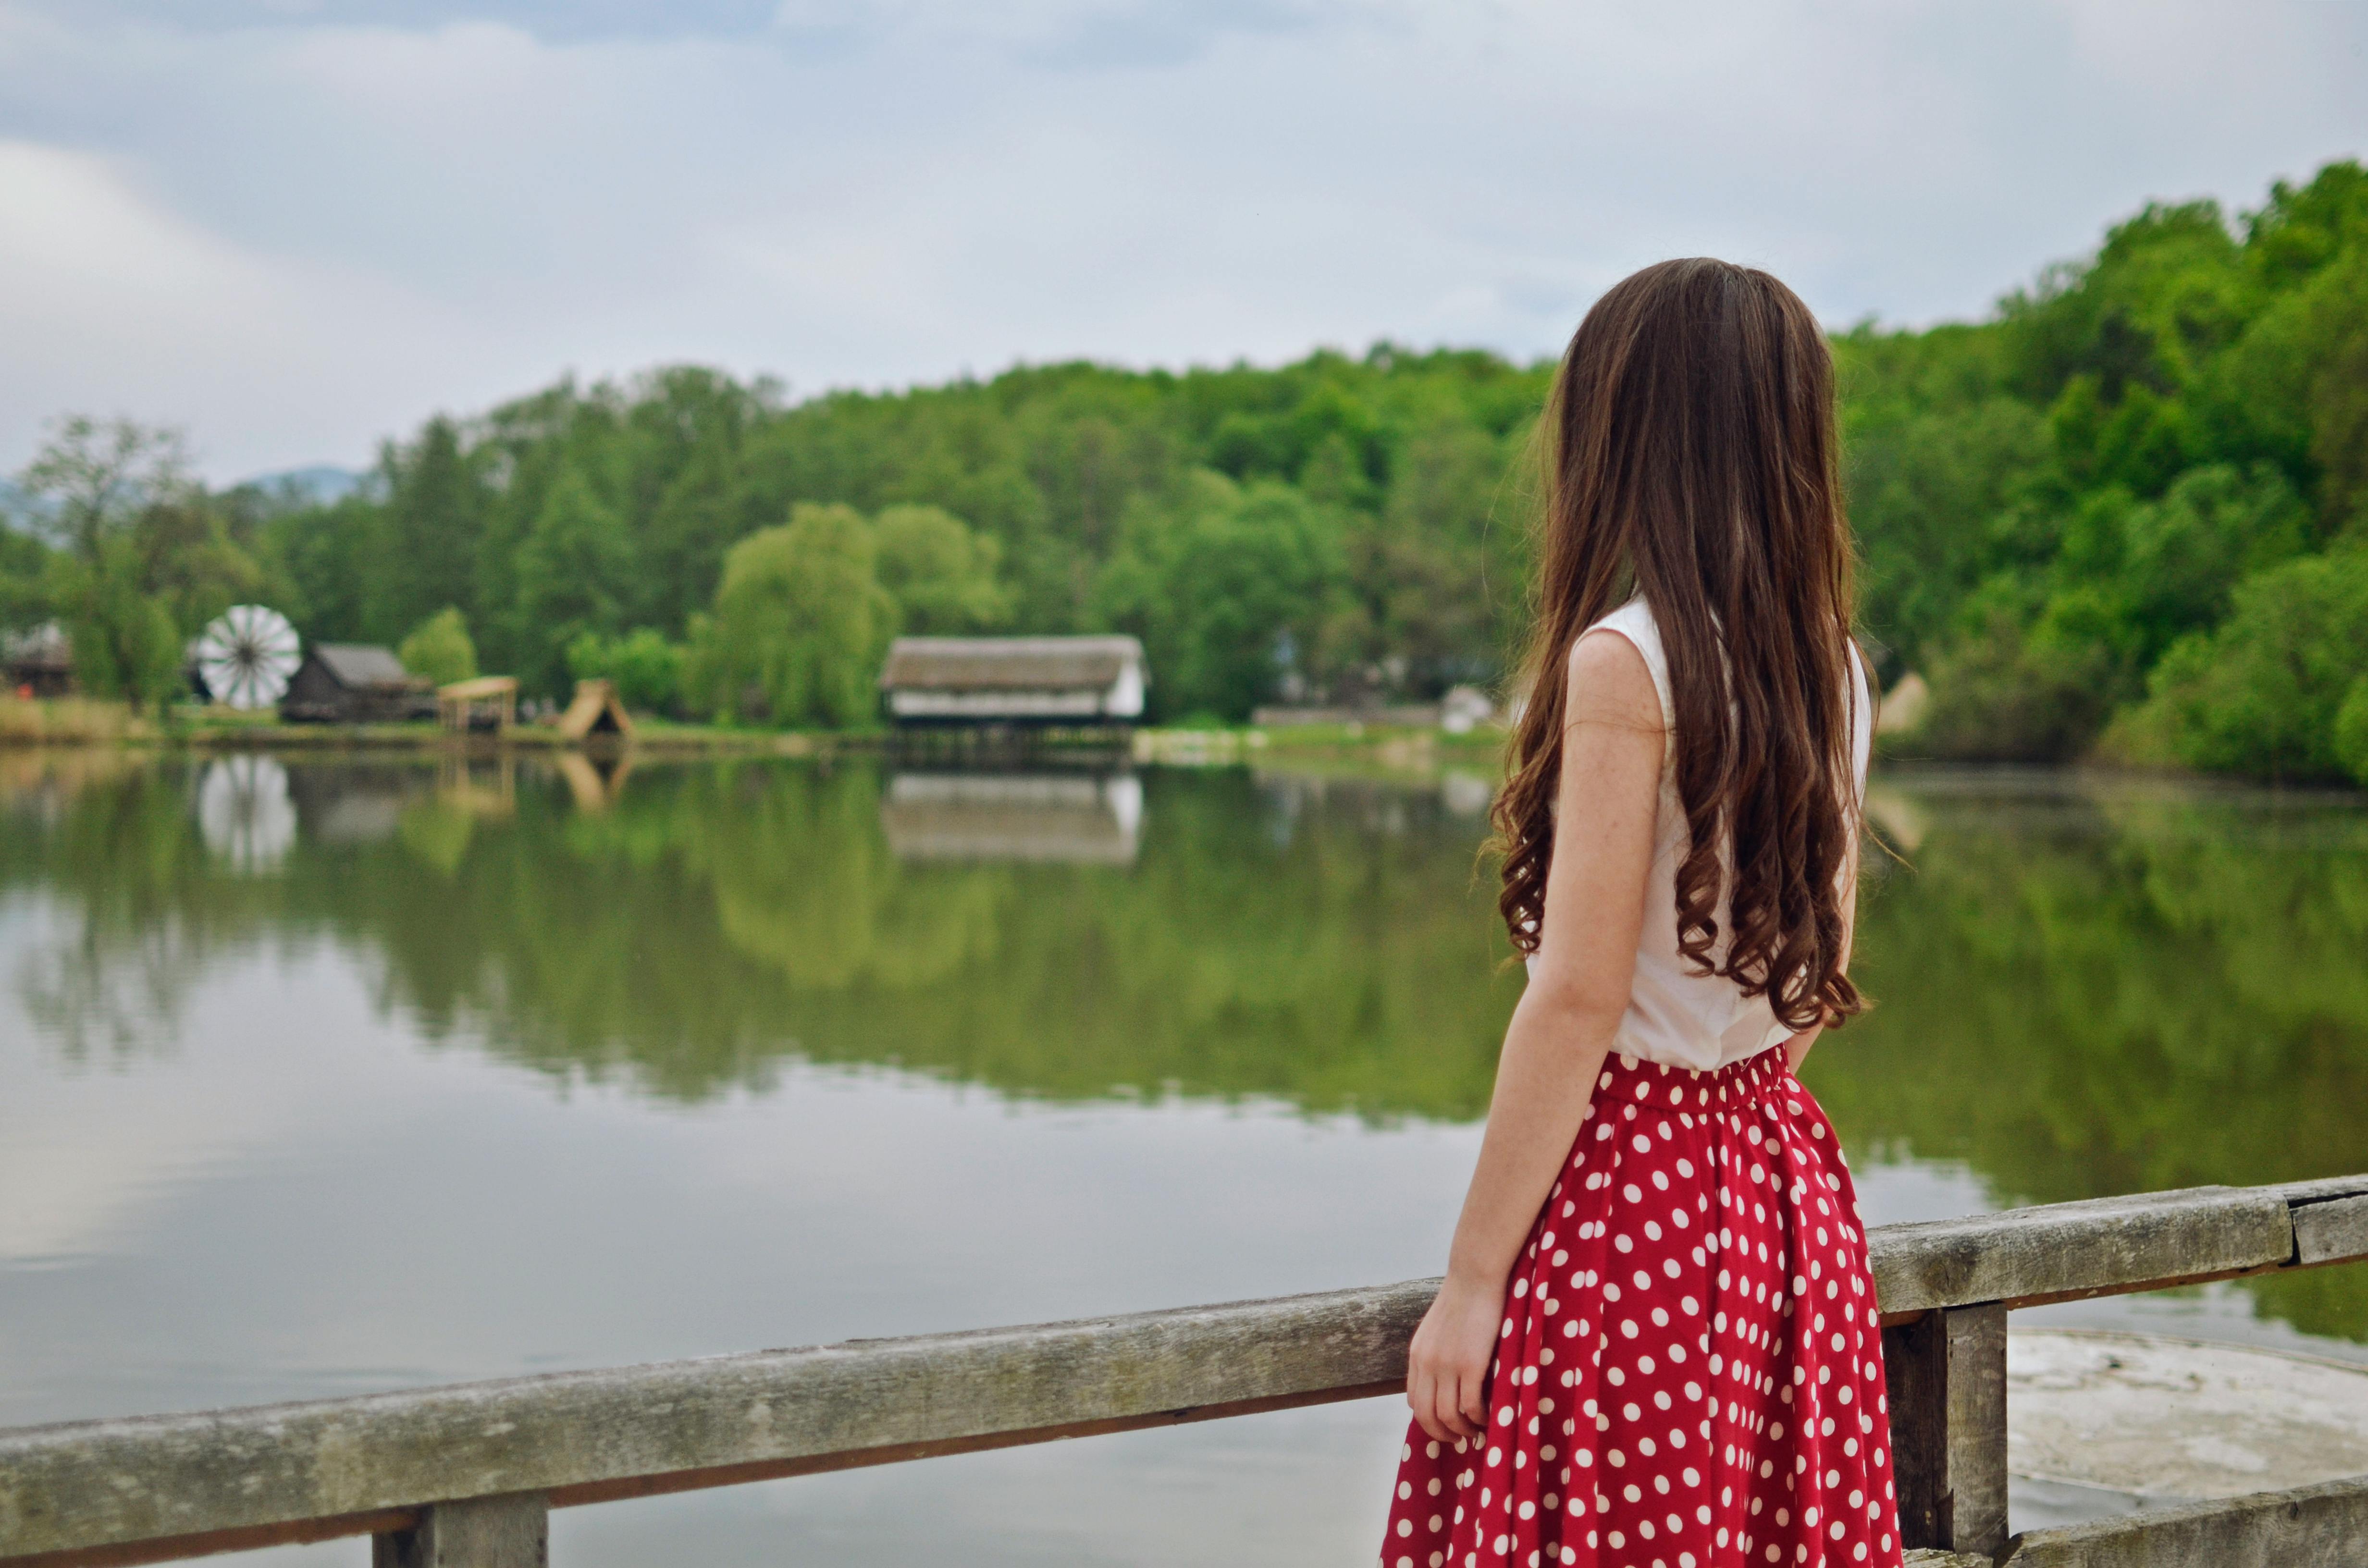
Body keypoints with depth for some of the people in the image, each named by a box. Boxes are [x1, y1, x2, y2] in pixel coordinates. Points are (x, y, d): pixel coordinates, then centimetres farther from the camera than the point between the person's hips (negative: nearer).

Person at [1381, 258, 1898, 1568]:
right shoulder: (1832, 664, 7)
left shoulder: (1626, 659, -15)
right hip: (1783, 1163, 8)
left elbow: (1580, 1000, -18)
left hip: (1629, 1180, -8)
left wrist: (1469, 1281, -13)